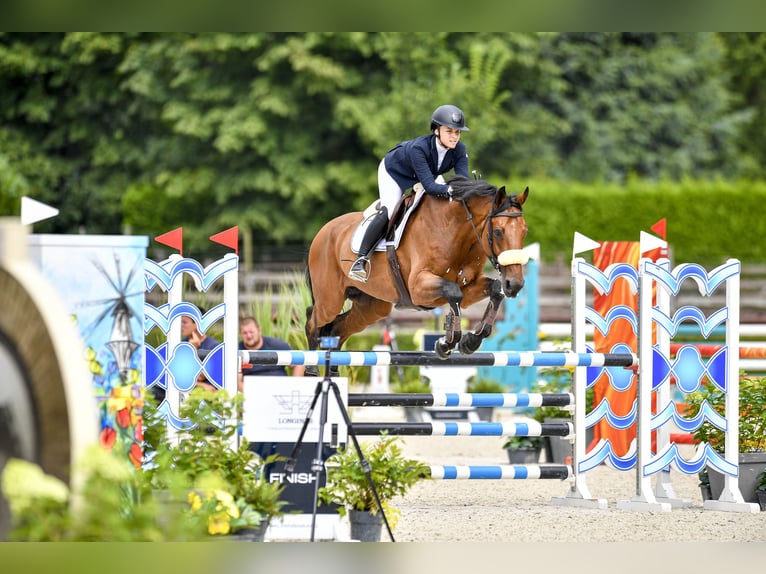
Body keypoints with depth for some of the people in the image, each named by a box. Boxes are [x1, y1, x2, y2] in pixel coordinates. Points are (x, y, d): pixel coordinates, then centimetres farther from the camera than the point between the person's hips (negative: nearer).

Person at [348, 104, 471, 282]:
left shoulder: (459, 150, -27)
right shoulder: (419, 148, -43)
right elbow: (429, 185, -49)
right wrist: (450, 190, -68)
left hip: (429, 174, 7)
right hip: (393, 172, -7)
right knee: (387, 212, -24)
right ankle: (361, 258, -19)